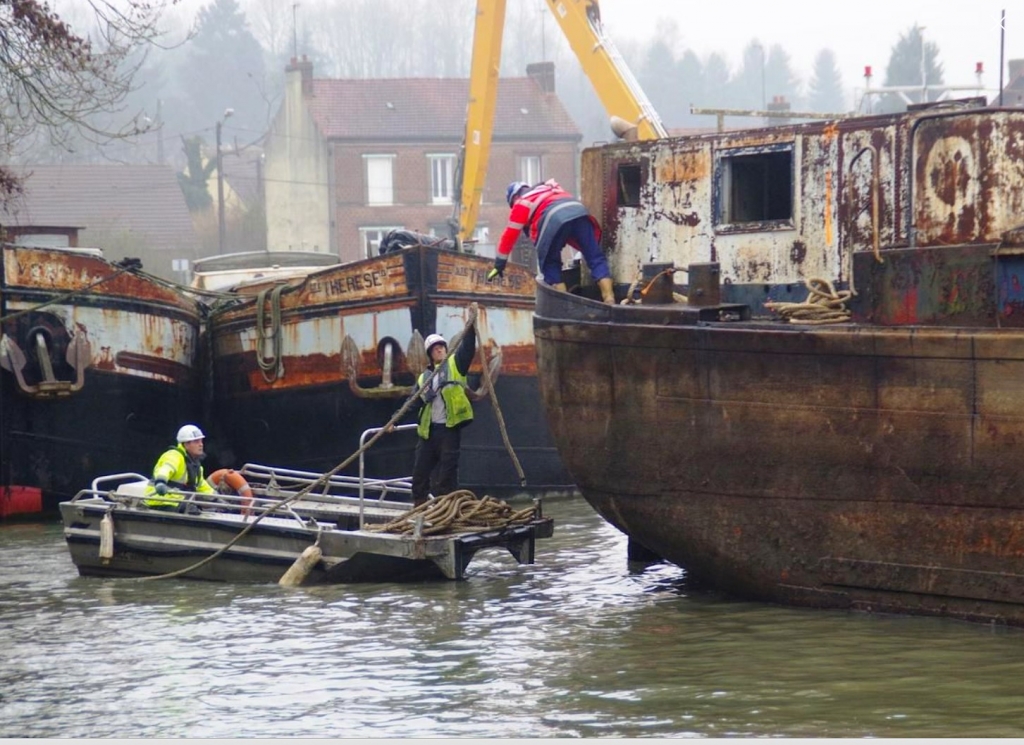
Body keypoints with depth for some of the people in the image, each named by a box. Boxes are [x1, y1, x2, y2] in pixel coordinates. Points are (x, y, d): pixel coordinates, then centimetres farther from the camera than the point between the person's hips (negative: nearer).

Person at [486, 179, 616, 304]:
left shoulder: (521, 203, 26)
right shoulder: (549, 190, 43)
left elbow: (510, 234, 25)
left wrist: (499, 264, 30)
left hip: (555, 218, -5)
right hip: (579, 210, 5)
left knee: (550, 263, 12)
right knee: (595, 258, 5)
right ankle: (609, 299, -8)